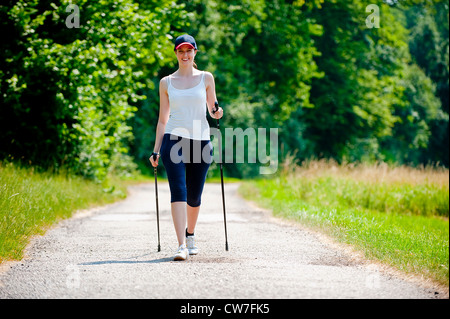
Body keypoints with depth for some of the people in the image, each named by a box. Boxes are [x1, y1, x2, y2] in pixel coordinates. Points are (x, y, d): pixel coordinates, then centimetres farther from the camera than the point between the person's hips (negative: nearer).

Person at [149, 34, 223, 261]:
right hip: (174, 139, -1)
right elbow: (163, 119, 13)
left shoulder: (206, 78, 8)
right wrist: (156, 151, 10)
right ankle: (182, 245, -21)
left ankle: (190, 234, 34)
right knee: (178, 190, -15)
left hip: (200, 140, 1)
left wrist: (216, 112, -10)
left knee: (194, 196, 7)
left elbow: (212, 110, 15)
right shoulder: (166, 83, 10)